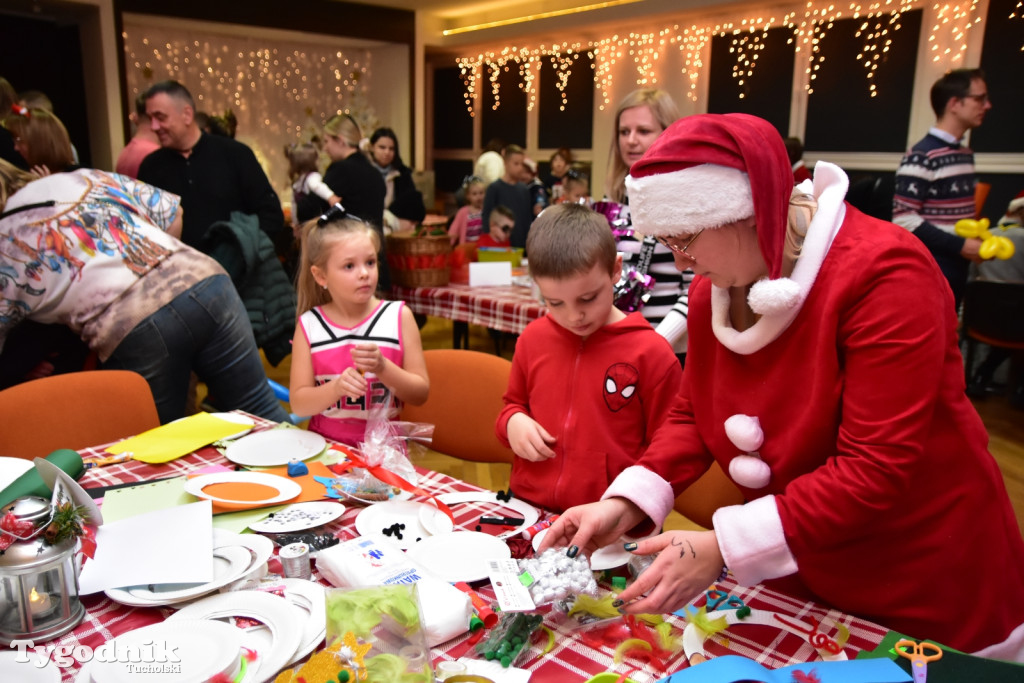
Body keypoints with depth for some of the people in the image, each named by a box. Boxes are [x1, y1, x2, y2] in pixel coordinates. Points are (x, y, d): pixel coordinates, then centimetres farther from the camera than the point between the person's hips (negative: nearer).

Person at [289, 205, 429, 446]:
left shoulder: (399, 316, 1)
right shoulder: (308, 325, 3)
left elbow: (420, 394, 0)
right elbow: (299, 404, 1)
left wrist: (382, 367, -16)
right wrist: (337, 387, -18)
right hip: (324, 444, 1)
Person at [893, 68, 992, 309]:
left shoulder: (966, 155, 14)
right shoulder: (922, 157, -14)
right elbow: (904, 219, -20)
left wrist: (980, 240, 6)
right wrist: (960, 245, -19)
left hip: (957, 273, 9)